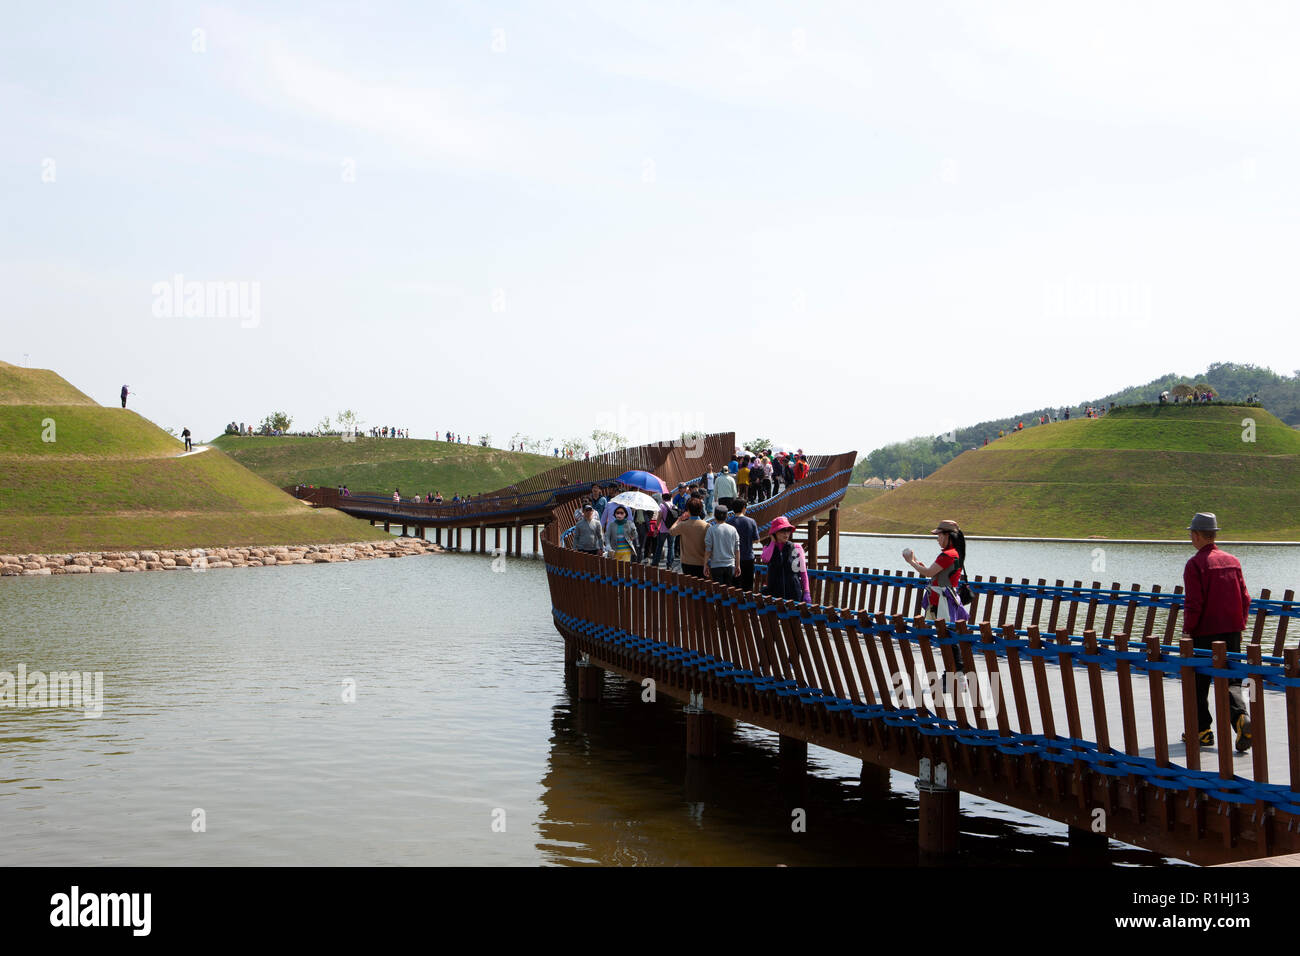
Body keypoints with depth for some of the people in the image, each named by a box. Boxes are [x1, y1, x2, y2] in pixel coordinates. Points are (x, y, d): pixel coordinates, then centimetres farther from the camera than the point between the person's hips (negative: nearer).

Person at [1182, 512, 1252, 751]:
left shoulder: (1195, 564, -12)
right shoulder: (1232, 561, 8)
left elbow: (1193, 604, -16)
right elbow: (1245, 598, 11)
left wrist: (1188, 630, -6)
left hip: (1205, 633, -5)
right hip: (1232, 632, 5)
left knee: (1198, 682, 9)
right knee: (1231, 679, 7)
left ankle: (1201, 730, 15)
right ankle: (1240, 718, -18)